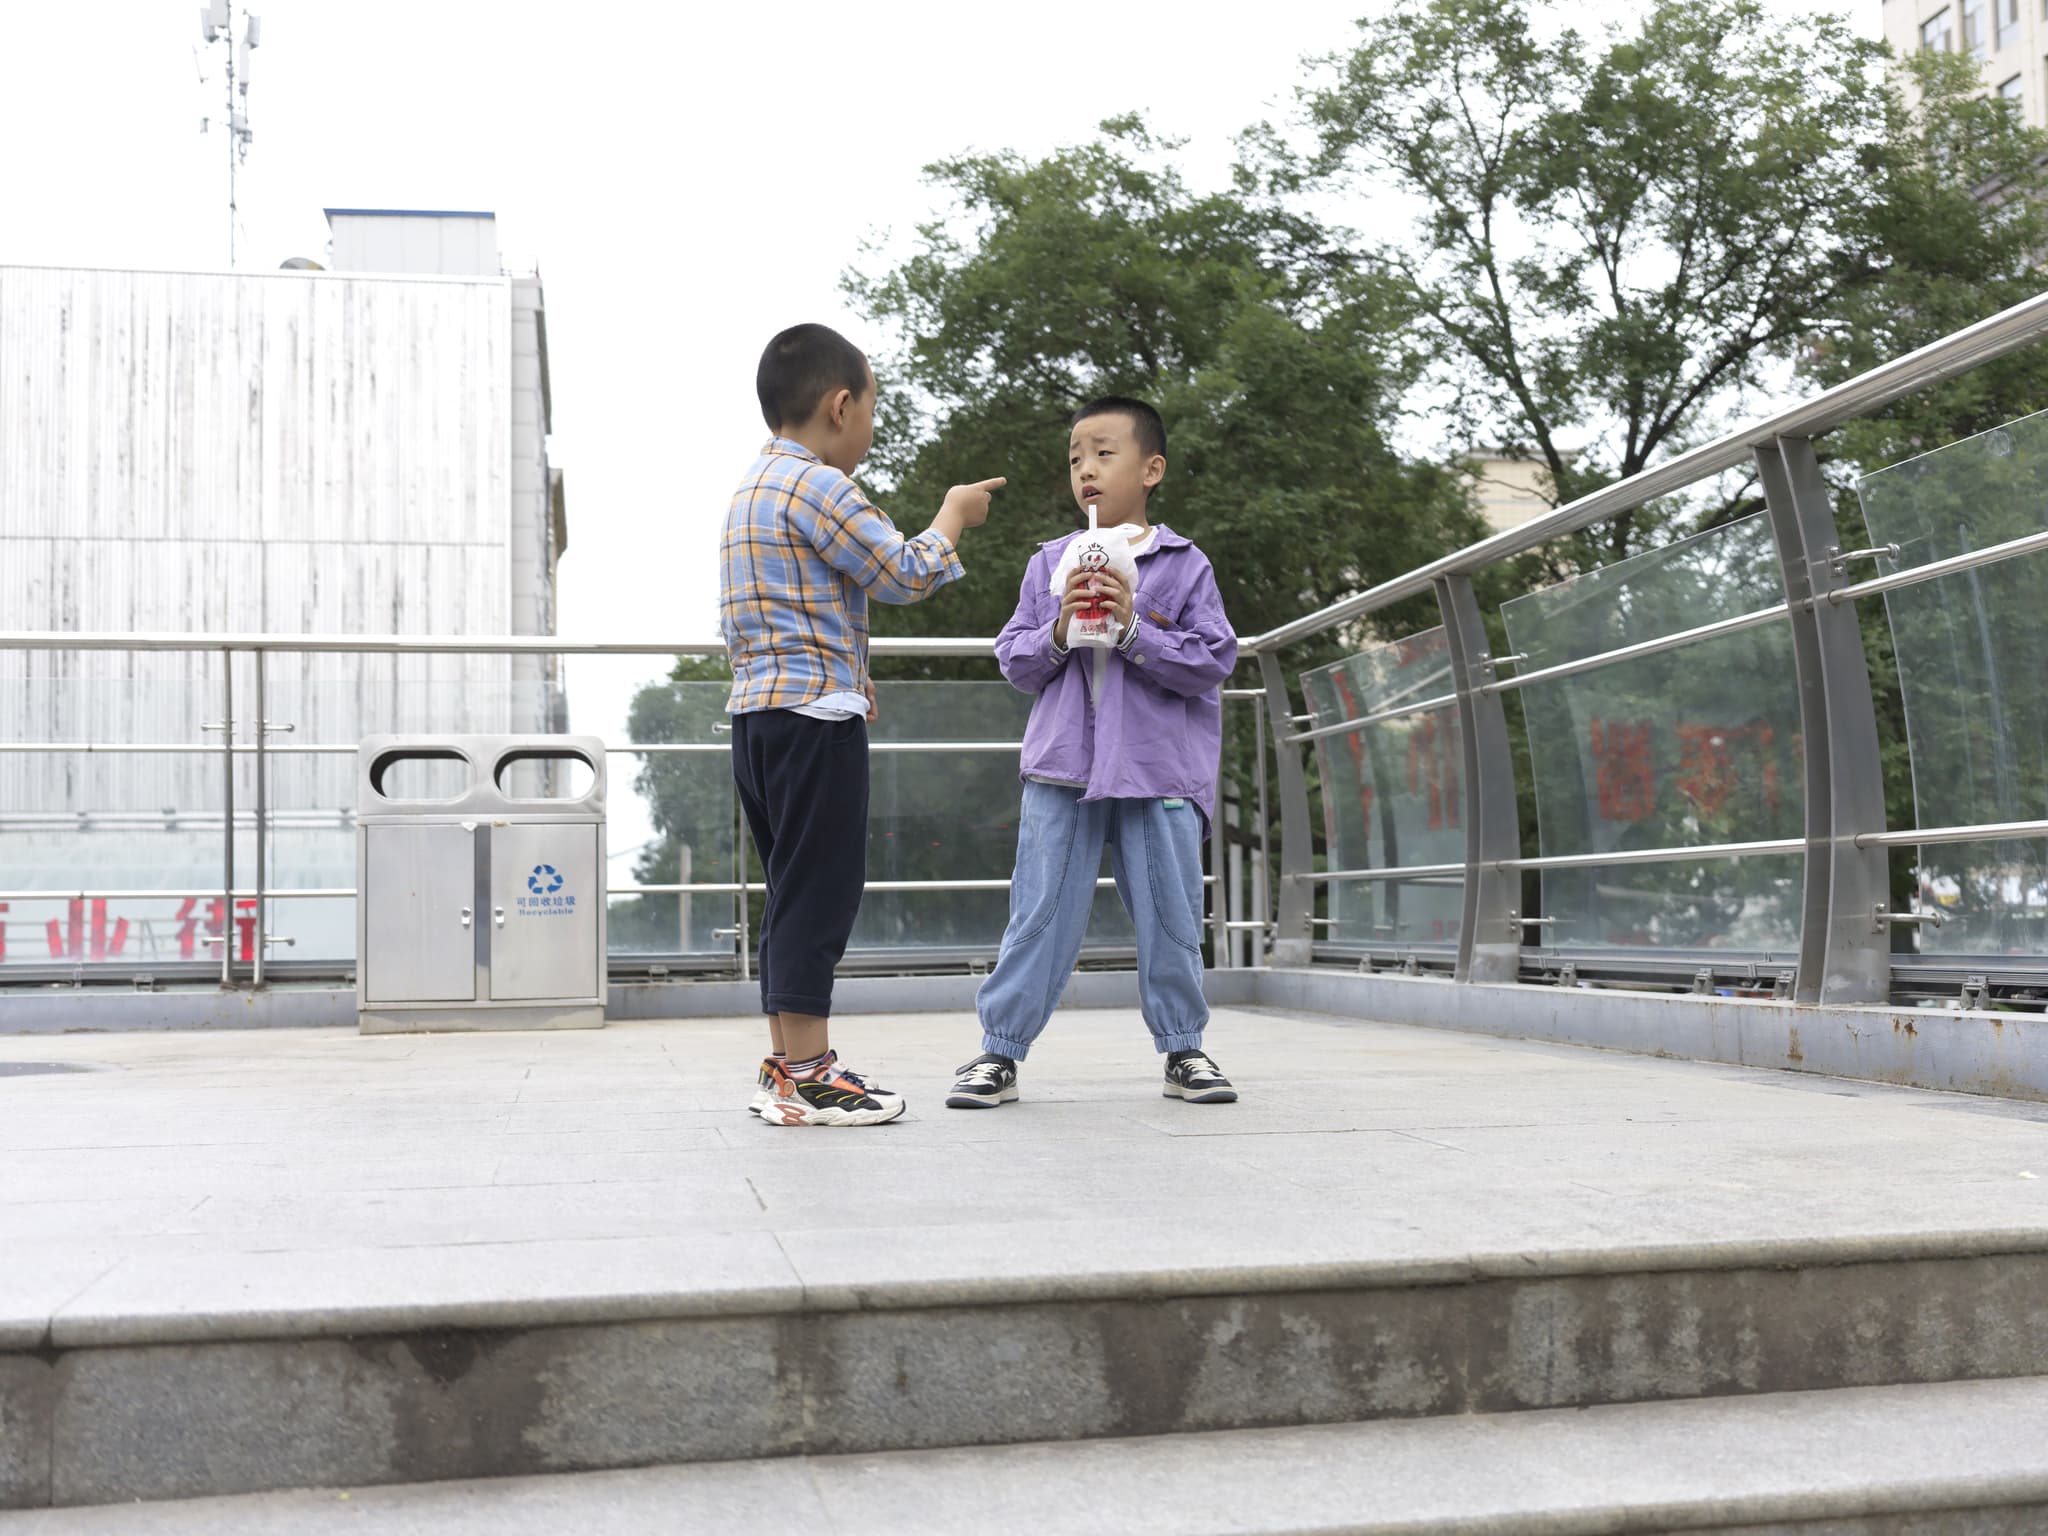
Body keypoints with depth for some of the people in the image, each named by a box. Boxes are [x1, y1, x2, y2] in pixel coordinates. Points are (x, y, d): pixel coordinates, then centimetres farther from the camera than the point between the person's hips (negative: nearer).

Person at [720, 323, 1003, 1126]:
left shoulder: (753, 489, 20)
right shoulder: (819, 487, -12)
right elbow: (906, 575, -11)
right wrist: (954, 514, 7)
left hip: (757, 712, 10)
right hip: (815, 717, -10)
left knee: (794, 891, 13)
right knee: (820, 889, -7)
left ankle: (785, 1063, 17)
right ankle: (808, 1078, -5)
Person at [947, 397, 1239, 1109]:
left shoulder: (1185, 566, 1)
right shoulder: (1050, 563, 8)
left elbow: (1212, 663, -7)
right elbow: (1014, 661, 8)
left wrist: (1134, 630, -17)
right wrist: (1057, 631, -11)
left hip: (1158, 772, -1)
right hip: (1062, 767, 1)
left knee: (1169, 918, 7)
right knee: (1040, 915, 2)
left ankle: (1184, 1050, 22)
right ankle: (999, 1052, 8)